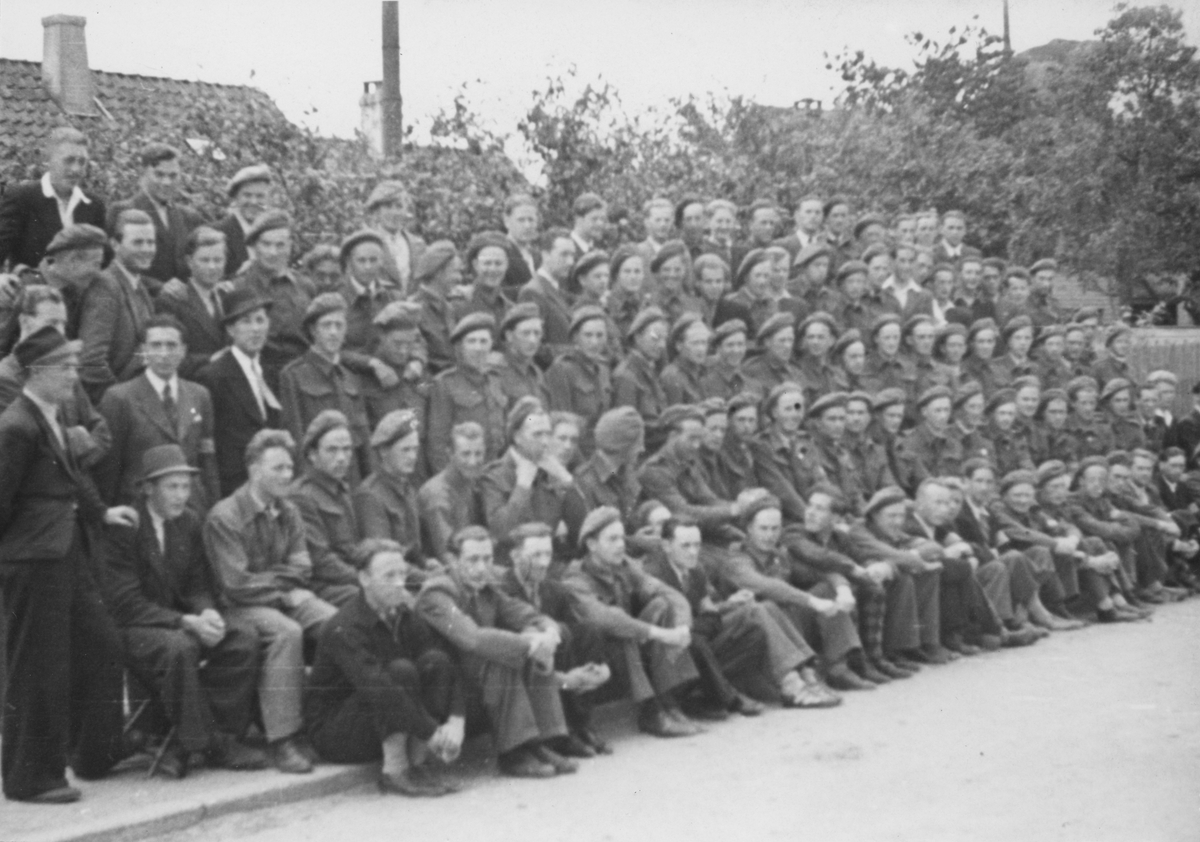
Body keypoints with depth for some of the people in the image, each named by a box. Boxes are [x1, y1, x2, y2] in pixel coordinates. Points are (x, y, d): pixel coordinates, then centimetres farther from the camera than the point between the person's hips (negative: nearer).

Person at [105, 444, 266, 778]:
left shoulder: (189, 521, 7)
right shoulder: (123, 527, -14)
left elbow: (198, 586, 11)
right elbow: (127, 604, -19)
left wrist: (208, 613, -14)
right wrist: (187, 622, -27)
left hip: (179, 619, 7)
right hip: (130, 627, -7)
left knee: (244, 636, -17)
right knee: (179, 646, -37)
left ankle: (184, 744, -14)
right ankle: (211, 744, -19)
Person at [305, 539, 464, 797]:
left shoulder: (406, 617, 0)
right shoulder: (343, 629, -23)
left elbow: (450, 666, -8)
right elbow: (375, 687, -33)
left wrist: (457, 720, -26)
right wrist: (432, 733, -32)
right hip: (333, 731, -7)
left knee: (435, 660, -14)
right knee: (401, 670, -28)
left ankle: (419, 762, -13)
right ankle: (395, 772, -21)